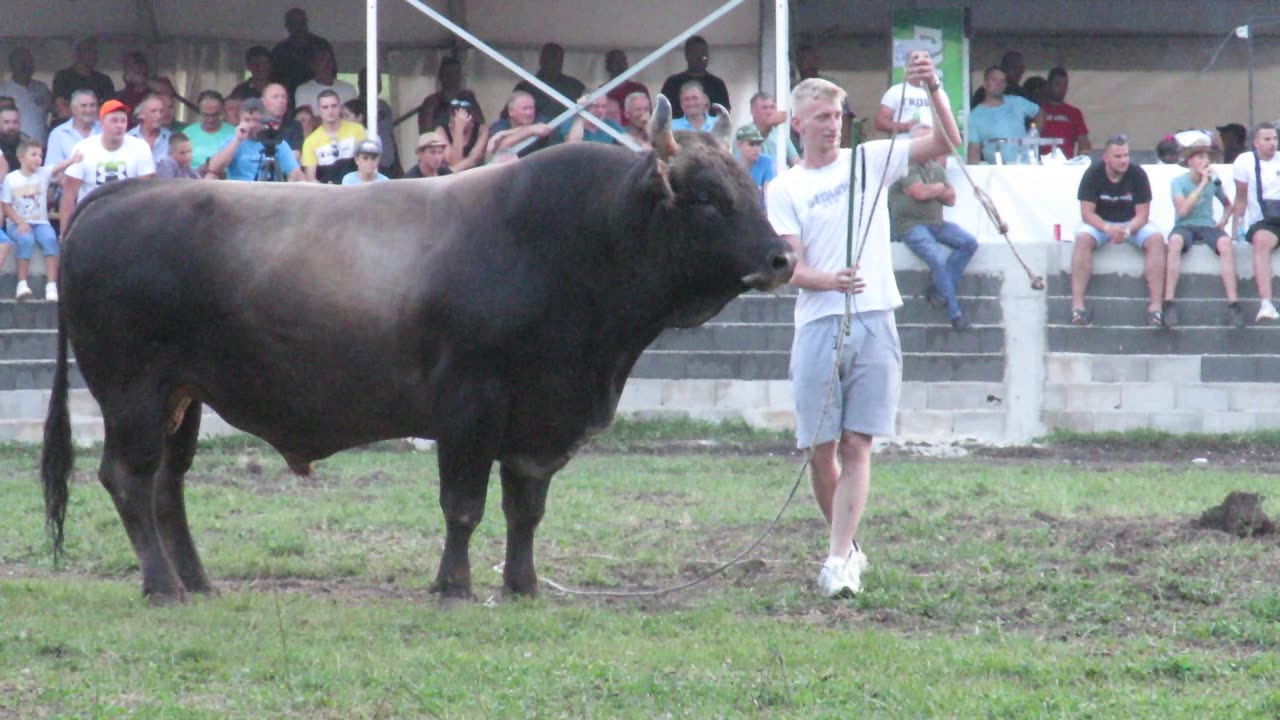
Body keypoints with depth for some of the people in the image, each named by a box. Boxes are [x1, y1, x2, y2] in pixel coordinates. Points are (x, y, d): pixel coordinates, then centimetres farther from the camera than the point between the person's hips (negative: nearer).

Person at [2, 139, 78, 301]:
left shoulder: (43, 174, 3)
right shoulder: (11, 179, -1)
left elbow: (57, 168, -18)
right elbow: (6, 206, -2)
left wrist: (71, 160, -39)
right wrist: (20, 222, -17)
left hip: (40, 222, 2)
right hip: (18, 223, -2)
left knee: (50, 239, -30)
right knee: (26, 239, -35)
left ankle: (51, 286, -30)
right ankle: (22, 284, -26)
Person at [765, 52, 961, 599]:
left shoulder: (870, 161, 10)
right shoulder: (785, 189, 6)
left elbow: (946, 142, 2)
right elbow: (792, 269, -3)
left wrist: (933, 89, -15)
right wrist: (830, 281, -25)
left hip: (875, 322, 0)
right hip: (819, 326, 0)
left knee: (857, 446, -5)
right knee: (822, 449, 1)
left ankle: (838, 559, -8)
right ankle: (848, 547, 20)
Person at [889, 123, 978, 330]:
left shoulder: (937, 168, 18)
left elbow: (951, 199, 12)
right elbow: (920, 192, -18)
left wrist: (930, 190, -6)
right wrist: (940, 188, 2)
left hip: (935, 223, 8)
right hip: (910, 225, -8)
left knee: (969, 243, -11)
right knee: (938, 259, -26)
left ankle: (939, 290, -12)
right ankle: (955, 313, -19)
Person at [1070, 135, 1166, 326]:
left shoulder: (1138, 174, -12)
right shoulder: (1093, 174, -14)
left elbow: (1142, 214, -12)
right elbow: (1087, 213, -16)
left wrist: (1128, 230, -33)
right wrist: (1107, 228, -35)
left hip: (1132, 224, 1)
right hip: (1100, 223, -1)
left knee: (1156, 240, -28)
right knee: (1083, 239, -33)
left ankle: (1156, 306, -30)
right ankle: (1077, 306, -37)